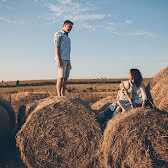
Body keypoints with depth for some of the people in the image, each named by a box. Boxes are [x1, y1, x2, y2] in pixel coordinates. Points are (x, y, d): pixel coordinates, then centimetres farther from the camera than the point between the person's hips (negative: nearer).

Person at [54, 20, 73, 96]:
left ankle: (63, 95, 4)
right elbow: (56, 47, -12)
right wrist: (58, 60, -22)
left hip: (67, 59, 9)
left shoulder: (67, 37, 25)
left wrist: (69, 63, 18)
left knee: (65, 78, 3)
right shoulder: (58, 34, -2)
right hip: (61, 59, -8)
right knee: (61, 77, -12)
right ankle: (59, 96, -11)